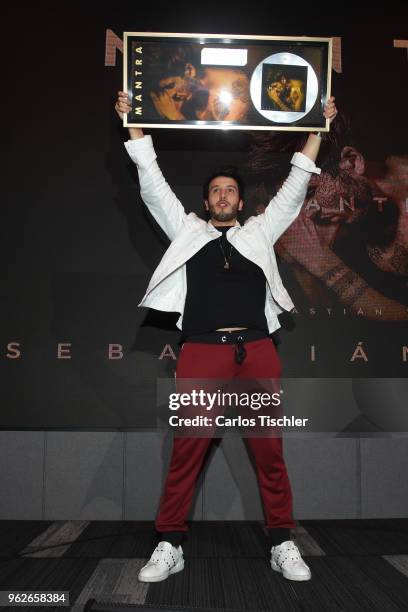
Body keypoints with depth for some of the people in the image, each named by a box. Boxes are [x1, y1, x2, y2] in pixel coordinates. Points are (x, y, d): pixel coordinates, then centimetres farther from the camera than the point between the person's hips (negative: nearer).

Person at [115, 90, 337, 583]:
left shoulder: (260, 231, 21)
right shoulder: (187, 231, 19)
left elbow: (295, 187, 23)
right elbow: (152, 183, 18)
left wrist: (318, 128, 23)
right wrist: (133, 122, 19)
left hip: (257, 351, 1)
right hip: (202, 352, -1)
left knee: (270, 451, 4)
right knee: (186, 451, -1)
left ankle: (282, 545, 15)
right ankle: (170, 546, 9)